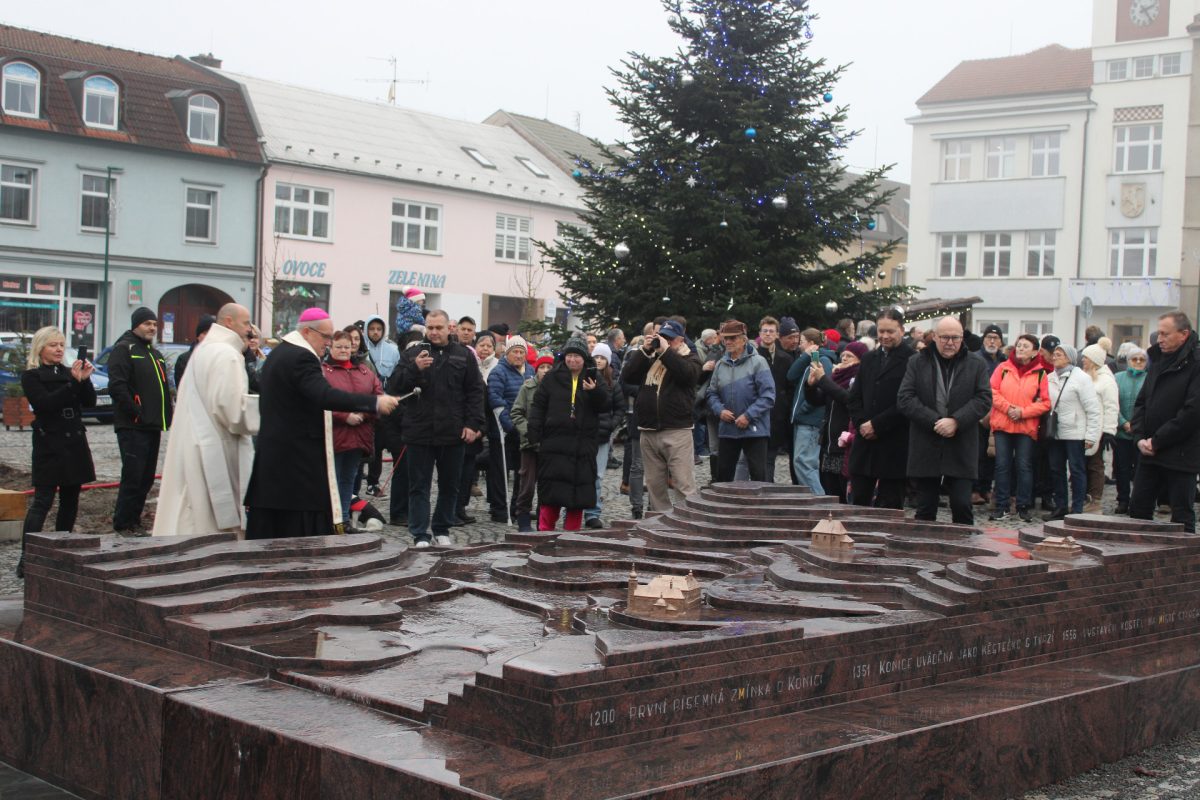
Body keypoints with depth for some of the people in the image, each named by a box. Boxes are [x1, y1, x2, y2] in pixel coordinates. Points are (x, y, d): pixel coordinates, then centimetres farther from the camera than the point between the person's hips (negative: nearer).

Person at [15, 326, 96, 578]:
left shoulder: (68, 372, 13)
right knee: (42, 501, -12)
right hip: (49, 445, -6)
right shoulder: (31, 376, -2)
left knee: (70, 500, 9)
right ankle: (26, 559, -15)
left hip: (75, 442, 6)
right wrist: (74, 382, -22)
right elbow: (45, 403, -18)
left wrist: (85, 379, -10)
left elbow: (89, 402, 6)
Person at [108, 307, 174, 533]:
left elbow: (163, 389, 27)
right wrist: (136, 413, -18)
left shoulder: (155, 354, 22)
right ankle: (122, 526, -4)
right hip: (133, 427, -9)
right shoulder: (124, 349, -6)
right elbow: (117, 386, -17)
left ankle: (134, 522, 19)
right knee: (133, 478, -10)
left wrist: (165, 417, 12)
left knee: (146, 479, 11)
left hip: (153, 427, 9)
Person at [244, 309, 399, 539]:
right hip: (299, 457, -10)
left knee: (269, 526, 9)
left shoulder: (278, 354, 16)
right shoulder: (301, 358, -17)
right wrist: (375, 402, -35)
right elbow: (325, 396, -32)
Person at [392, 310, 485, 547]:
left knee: (450, 485, 11)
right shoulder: (413, 354, 4)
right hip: (420, 431, -1)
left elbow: (475, 392, 4)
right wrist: (415, 369, -19)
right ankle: (420, 534, 7)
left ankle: (442, 530, 25)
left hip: (453, 432, 1)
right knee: (419, 485, 2)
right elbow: (398, 387, -2)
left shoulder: (464, 356, 6)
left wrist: (473, 424, -5)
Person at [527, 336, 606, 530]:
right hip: (554, 441, -1)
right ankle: (545, 531, 2)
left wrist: (594, 391, -21)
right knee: (551, 492, -3)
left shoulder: (594, 379, 7)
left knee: (579, 492, 4)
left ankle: (572, 533, 13)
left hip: (582, 445, 1)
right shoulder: (553, 378, 4)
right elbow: (538, 406, 4)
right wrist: (534, 436, -2)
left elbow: (605, 405, -1)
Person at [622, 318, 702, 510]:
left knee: (684, 484, -10)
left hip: (677, 431, -5)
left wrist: (665, 350, -13)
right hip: (648, 431, 5)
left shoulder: (689, 358, 6)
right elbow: (628, 376, 5)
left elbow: (688, 374, -17)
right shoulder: (649, 357, 18)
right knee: (654, 483, 11)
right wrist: (644, 350, -2)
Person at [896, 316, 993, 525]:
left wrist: (956, 421, -15)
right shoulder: (917, 363, 7)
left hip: (961, 452, -1)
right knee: (925, 510, 6)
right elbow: (904, 399, -2)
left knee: (962, 506, -2)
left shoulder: (976, 365, 7)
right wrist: (934, 421, -13)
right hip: (925, 449, 1)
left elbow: (984, 399, -1)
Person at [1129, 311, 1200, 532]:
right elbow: (1141, 402, 14)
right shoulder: (1158, 361, 14)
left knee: (1182, 515, 0)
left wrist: (1157, 441, -14)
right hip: (1150, 454, 7)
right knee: (1138, 508, 10)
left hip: (1181, 455, -7)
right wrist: (1140, 438, -1)